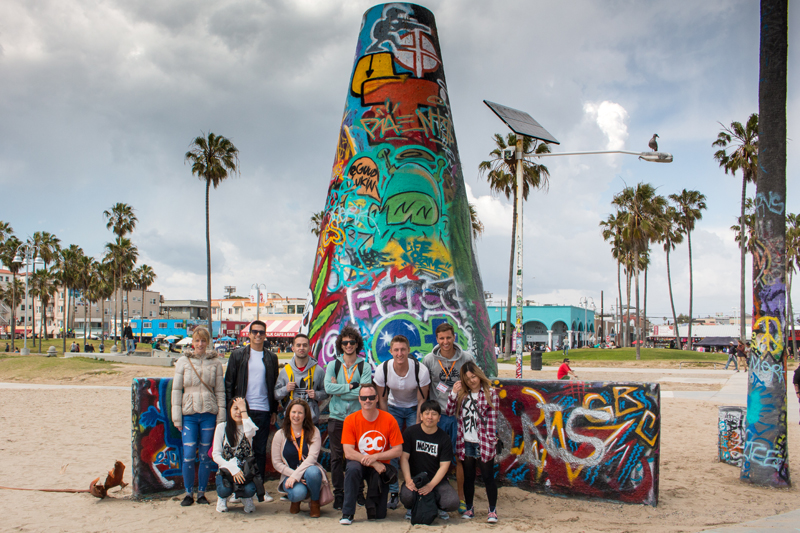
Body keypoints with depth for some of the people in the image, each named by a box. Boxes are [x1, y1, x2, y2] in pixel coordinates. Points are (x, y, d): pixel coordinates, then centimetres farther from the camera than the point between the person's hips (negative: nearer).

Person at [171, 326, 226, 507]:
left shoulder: (215, 363, 4)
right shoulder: (183, 361, 4)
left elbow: (220, 390, 5)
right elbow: (176, 389, 4)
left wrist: (221, 417, 0)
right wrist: (177, 417, -1)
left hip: (209, 413, 0)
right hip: (189, 414, 0)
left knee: (206, 455, 5)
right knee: (189, 455, -4)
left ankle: (201, 492, 19)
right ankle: (188, 493, 12)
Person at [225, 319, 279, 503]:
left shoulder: (271, 358, 11)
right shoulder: (238, 355, 6)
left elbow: (274, 385, 12)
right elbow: (229, 383, 4)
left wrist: (274, 411, 8)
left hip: (263, 410, 2)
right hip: (242, 410, -1)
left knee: (260, 451, 6)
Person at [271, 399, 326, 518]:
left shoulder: (313, 432, -1)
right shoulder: (280, 435, 2)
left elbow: (312, 457, -13)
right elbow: (276, 462, 1)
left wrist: (296, 475, -24)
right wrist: (292, 474, -15)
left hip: (308, 470, 0)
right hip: (289, 475, 0)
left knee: (312, 472, -37)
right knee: (298, 492, -34)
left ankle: (315, 503, -6)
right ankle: (295, 501, 9)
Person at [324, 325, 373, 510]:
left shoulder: (365, 367, 2)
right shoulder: (333, 365, 7)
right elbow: (328, 387, -9)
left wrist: (339, 390, -11)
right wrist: (351, 386, -12)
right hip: (336, 417, 1)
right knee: (336, 457, 4)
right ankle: (338, 494, 11)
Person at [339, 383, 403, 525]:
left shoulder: (389, 420, -10)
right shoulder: (351, 420, -11)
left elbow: (398, 451, -10)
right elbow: (348, 453, -16)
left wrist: (375, 457, -23)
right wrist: (374, 464, -24)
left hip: (381, 466, 0)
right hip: (360, 464, 0)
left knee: (379, 516, -5)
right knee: (352, 468, -37)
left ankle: (372, 500, 33)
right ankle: (347, 513, -19)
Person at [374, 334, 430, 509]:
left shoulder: (421, 370, -26)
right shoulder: (382, 370, -22)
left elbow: (422, 401, -13)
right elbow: (382, 399, -9)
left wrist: (417, 426, -12)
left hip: (414, 408, -1)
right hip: (393, 408, 1)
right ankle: (393, 492, 2)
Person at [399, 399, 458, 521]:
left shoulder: (444, 438, 0)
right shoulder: (410, 433, 0)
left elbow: (444, 465, -5)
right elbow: (404, 457, -5)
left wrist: (430, 485, -19)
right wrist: (408, 480, -20)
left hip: (437, 480, 1)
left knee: (452, 502, -25)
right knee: (406, 496, -33)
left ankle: (438, 507, 13)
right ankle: (412, 508, 6)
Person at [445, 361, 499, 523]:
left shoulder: (490, 393, -5)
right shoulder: (462, 394, 7)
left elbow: (492, 419, -7)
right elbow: (450, 412, 0)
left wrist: (491, 440, -12)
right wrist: (453, 393, -13)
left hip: (483, 444, -4)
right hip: (466, 443, 4)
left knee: (488, 476, 4)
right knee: (468, 477, 14)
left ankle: (492, 510, 16)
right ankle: (469, 508, 26)